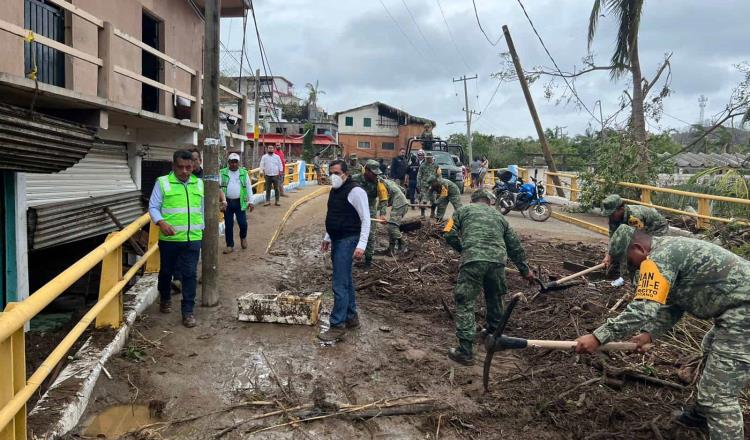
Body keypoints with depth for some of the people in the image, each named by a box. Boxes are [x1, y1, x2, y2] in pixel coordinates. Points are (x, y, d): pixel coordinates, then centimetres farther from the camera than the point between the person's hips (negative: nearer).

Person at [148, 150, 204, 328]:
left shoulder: (199, 184, 7)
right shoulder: (162, 182, -5)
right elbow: (153, 207, -4)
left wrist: (202, 229, 14)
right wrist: (161, 222, -22)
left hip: (192, 238, 2)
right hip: (169, 238, -1)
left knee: (190, 274, -1)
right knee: (166, 271, 16)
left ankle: (188, 311, 7)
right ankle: (165, 299, 42)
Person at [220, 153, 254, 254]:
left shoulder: (244, 173, 5)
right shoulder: (222, 173, 2)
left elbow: (249, 188, 5)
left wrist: (250, 202, -1)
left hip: (240, 202, 0)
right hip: (227, 202, 0)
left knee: (243, 223, -3)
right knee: (228, 225, 5)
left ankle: (243, 237, 29)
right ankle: (230, 245, 17)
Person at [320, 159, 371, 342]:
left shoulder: (355, 191, -15)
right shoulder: (334, 191, 13)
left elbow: (365, 219, -17)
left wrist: (361, 245, -23)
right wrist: (327, 238, 24)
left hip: (347, 241, -9)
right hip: (336, 241, 9)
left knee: (340, 285, -10)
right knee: (346, 281, 17)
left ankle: (337, 326, -4)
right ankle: (351, 317, 28)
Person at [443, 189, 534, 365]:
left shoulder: (463, 210, 20)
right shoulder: (498, 215, 29)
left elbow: (449, 235, 9)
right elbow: (514, 245, 32)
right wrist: (525, 269, 40)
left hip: (473, 259, -4)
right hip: (498, 260, 4)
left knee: (465, 302, 1)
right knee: (494, 297, 27)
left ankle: (465, 351, -3)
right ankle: (493, 332, 46)